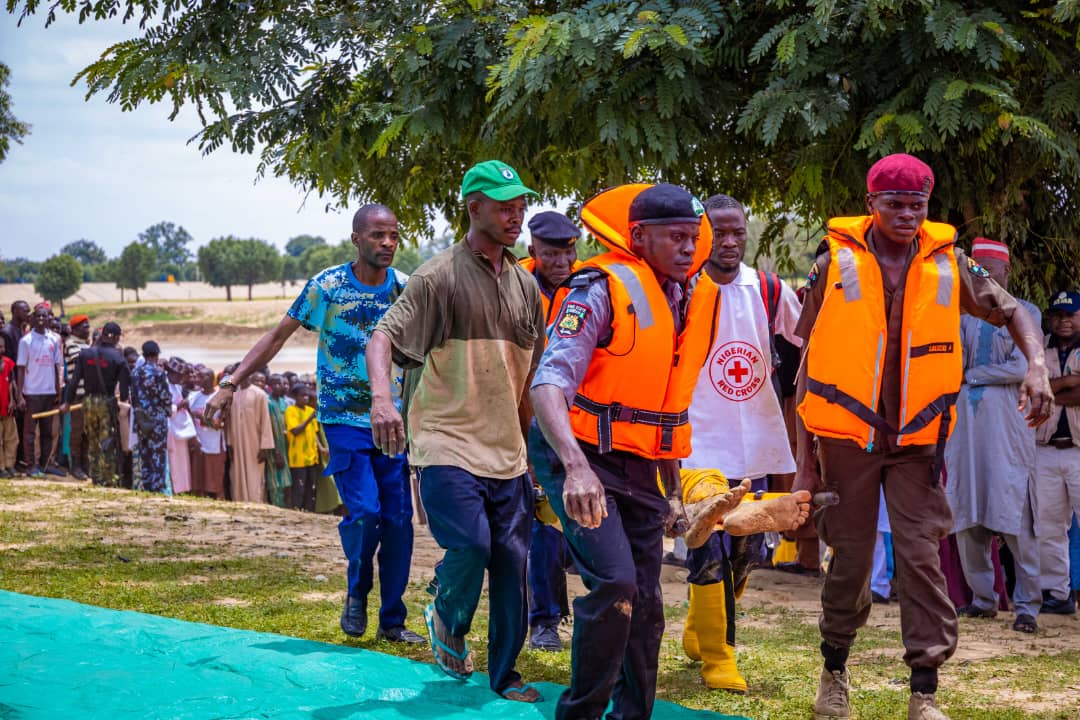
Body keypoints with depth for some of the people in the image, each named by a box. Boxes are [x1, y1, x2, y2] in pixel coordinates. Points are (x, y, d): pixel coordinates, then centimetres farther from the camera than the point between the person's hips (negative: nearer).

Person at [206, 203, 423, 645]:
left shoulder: (406, 289, 0)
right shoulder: (326, 286, -7)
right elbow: (277, 337, -1)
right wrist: (230, 384, -5)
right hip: (344, 420, -3)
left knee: (398, 518, 1)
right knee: (364, 510, -17)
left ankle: (392, 620, 13)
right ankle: (357, 593, 11)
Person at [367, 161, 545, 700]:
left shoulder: (524, 285, 14)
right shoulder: (440, 276, -6)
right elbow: (383, 337, -14)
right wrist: (382, 398, -32)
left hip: (506, 449, 6)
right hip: (447, 443, -6)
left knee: (511, 560, 3)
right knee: (471, 545, -19)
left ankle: (505, 675, 18)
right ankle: (447, 621, 14)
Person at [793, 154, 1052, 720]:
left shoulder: (947, 263, 1)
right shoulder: (835, 264, -3)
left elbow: (1012, 313, 10)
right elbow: (810, 365, 2)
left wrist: (1037, 367, -11)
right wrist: (804, 460, 0)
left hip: (918, 439, 1)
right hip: (847, 435, -1)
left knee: (921, 556, -5)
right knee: (849, 560, 7)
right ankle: (834, 673, 26)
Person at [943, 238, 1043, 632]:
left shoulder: (1025, 313, 5)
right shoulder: (966, 315, 16)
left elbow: (1021, 367, -7)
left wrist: (972, 374, -2)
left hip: (1006, 418, -5)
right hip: (966, 418, 5)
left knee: (1014, 513, -10)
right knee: (966, 513, 5)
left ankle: (1027, 605, -6)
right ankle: (982, 598, 15)